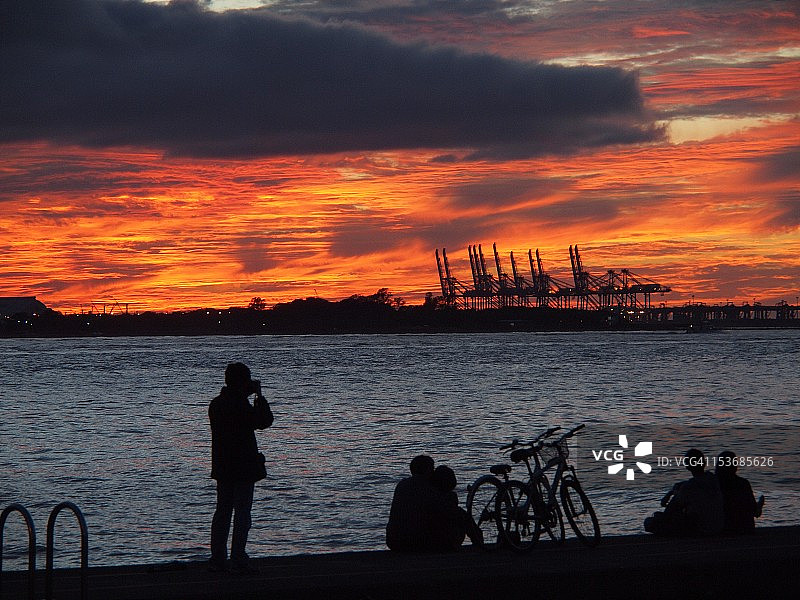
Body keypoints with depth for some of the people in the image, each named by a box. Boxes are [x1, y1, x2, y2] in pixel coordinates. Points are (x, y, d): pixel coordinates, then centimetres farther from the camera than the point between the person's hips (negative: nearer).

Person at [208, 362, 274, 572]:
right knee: (242, 512, -2)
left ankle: (217, 559, 11)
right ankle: (238, 559, -4)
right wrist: (259, 395, -2)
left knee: (222, 511, 11)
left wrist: (247, 396, 16)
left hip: (222, 466, 7)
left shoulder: (216, 404, 8)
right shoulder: (240, 404, -17)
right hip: (243, 467, -7)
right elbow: (265, 421, -11)